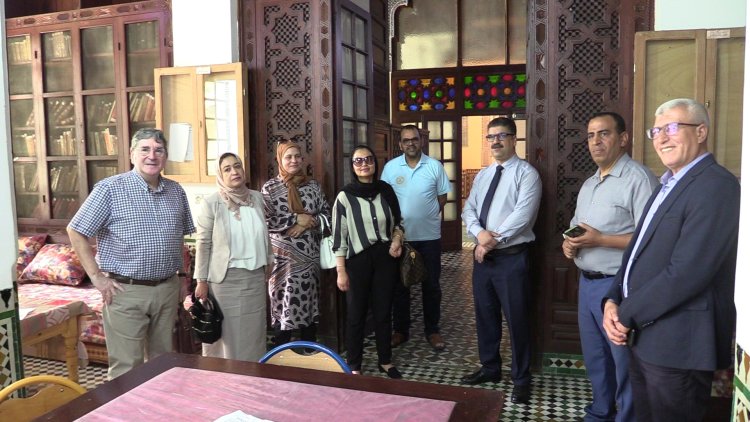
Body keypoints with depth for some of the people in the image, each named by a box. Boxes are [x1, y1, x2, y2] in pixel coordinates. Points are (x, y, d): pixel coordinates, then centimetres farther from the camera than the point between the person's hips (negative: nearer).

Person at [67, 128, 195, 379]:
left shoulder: (176, 191, 7)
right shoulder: (110, 189, -8)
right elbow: (76, 232, -6)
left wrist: (178, 274, 11)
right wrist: (97, 277, -9)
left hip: (167, 289, 5)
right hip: (126, 291, -5)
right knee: (126, 369, 3)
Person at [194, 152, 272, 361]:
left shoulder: (257, 197, 4)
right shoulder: (211, 203, -9)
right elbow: (203, 244, -8)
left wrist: (269, 262, 15)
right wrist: (201, 280, -9)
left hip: (255, 275, 4)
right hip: (225, 277, -4)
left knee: (254, 330, 13)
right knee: (228, 331, 4)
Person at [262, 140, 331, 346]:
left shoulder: (312, 185, 8)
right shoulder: (270, 187, -1)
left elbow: (327, 213, 8)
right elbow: (266, 221, -10)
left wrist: (308, 223, -10)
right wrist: (297, 219, -13)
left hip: (309, 254, 3)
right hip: (283, 256, -3)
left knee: (309, 303, 10)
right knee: (283, 305, -1)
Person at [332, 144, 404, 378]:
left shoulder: (386, 190, 2)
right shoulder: (345, 196, -7)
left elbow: (398, 222, 14)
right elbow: (339, 236, -6)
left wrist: (397, 240, -7)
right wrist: (341, 271, -9)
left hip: (385, 257, 3)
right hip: (358, 260, -2)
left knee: (383, 311, 13)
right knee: (356, 314, 7)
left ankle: (385, 361, 30)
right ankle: (354, 366, 24)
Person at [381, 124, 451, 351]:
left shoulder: (435, 166, -2)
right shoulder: (390, 167, -1)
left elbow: (442, 197, 6)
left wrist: (426, 214, 0)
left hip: (429, 235, 0)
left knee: (431, 285, 8)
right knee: (399, 284, 10)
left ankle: (432, 330, 22)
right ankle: (400, 329, 24)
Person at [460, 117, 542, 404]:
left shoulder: (526, 173, -8)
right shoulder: (482, 176, 14)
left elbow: (522, 216, -18)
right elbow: (468, 210, 8)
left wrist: (493, 241, -16)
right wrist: (479, 233, -13)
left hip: (512, 257, -6)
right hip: (482, 256, 7)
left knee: (516, 319, 2)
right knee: (485, 314, 16)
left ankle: (521, 379, 18)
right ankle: (489, 367, 33)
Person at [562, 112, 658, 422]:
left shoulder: (639, 179, -14)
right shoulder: (588, 184, 14)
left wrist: (600, 240, -23)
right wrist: (569, 243, 1)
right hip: (586, 281, 9)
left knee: (624, 362, 5)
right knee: (594, 357, 20)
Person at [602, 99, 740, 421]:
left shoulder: (715, 185, -16)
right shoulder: (669, 185, 15)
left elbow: (686, 272, -25)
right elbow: (637, 251, 14)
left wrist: (628, 315, -15)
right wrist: (613, 301, -2)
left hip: (678, 343, -8)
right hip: (644, 336, 9)